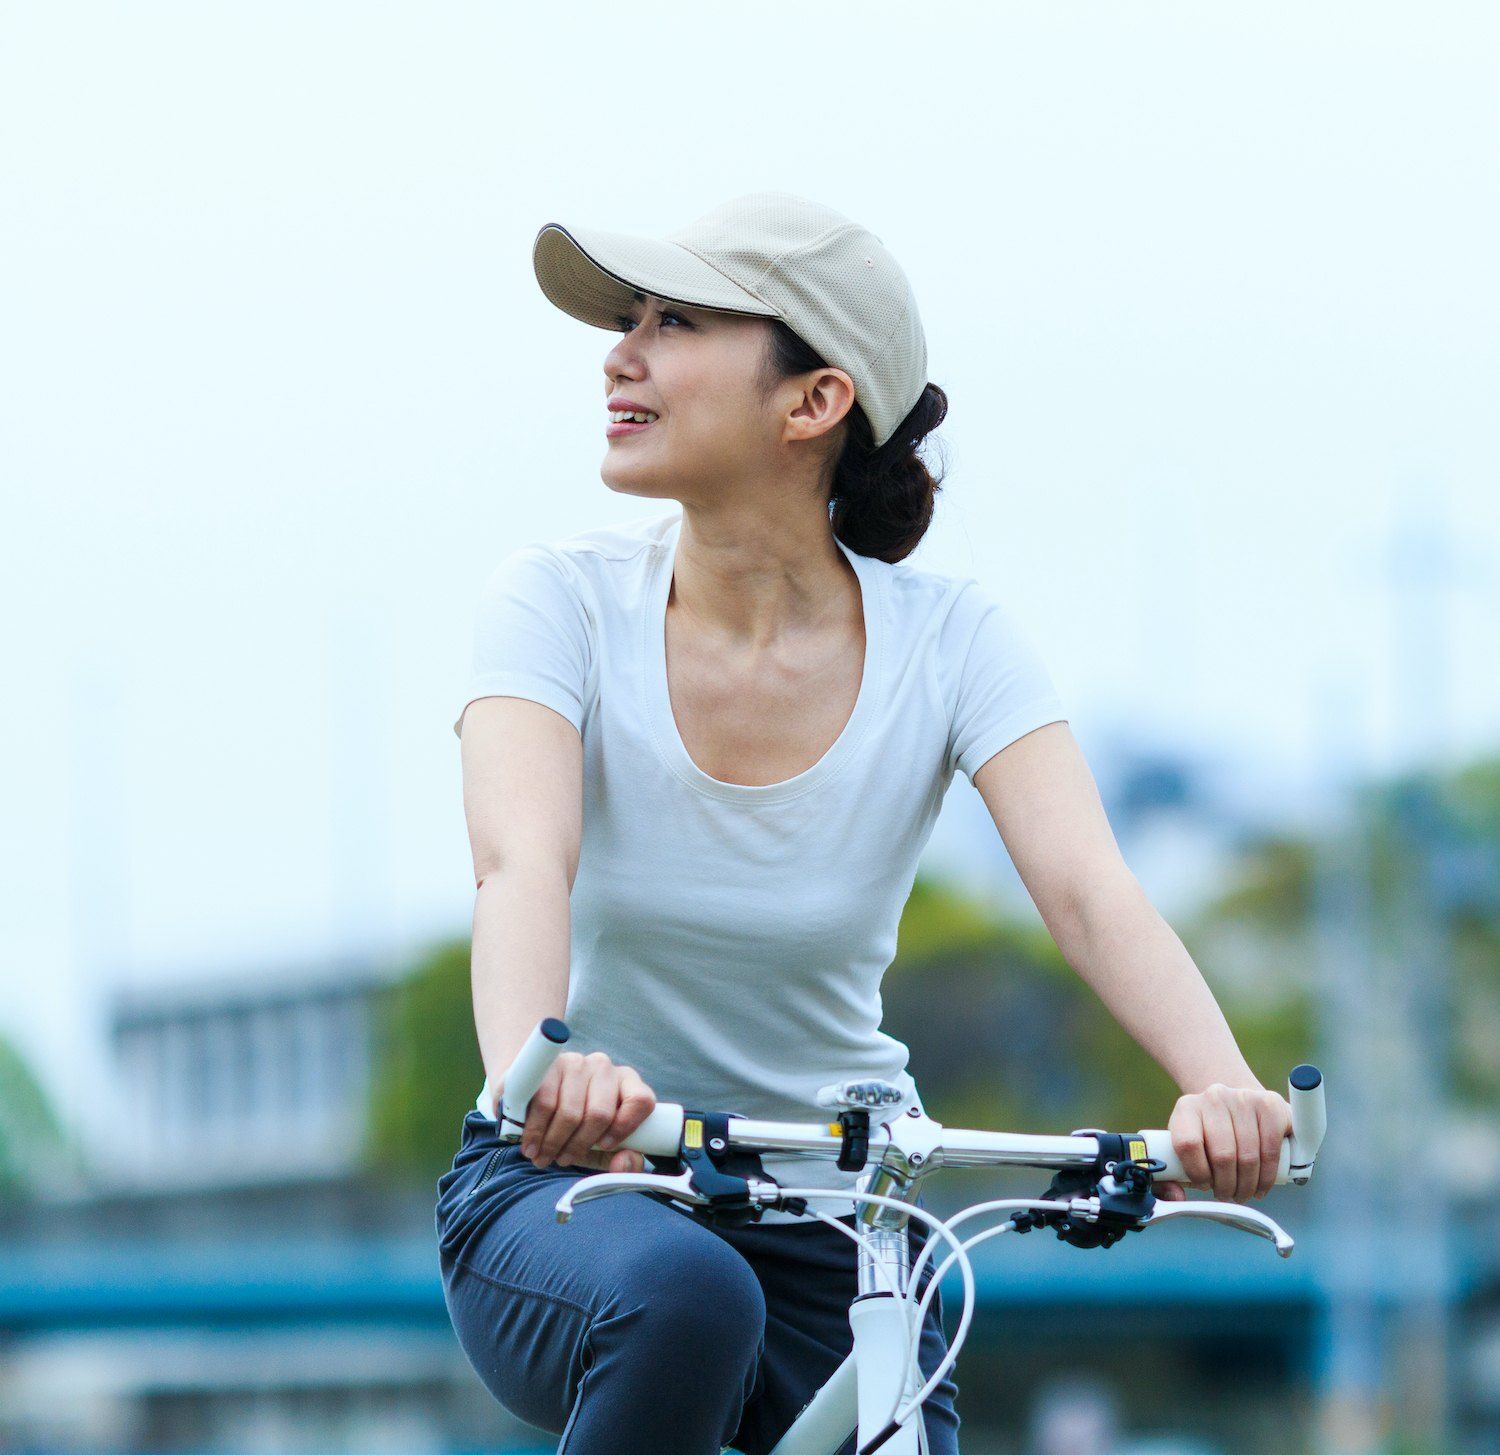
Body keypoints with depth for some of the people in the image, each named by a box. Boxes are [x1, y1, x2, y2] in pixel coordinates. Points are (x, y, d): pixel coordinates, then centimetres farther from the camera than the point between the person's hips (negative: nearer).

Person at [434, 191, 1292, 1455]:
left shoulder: (948, 640, -9)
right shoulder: (562, 603, -12)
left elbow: (1091, 891, -23)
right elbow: (521, 864, -29)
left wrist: (1223, 1086, -44)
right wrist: (534, 1069, -52)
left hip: (833, 1227, 2)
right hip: (574, 1183, -2)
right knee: (681, 1295, -35)